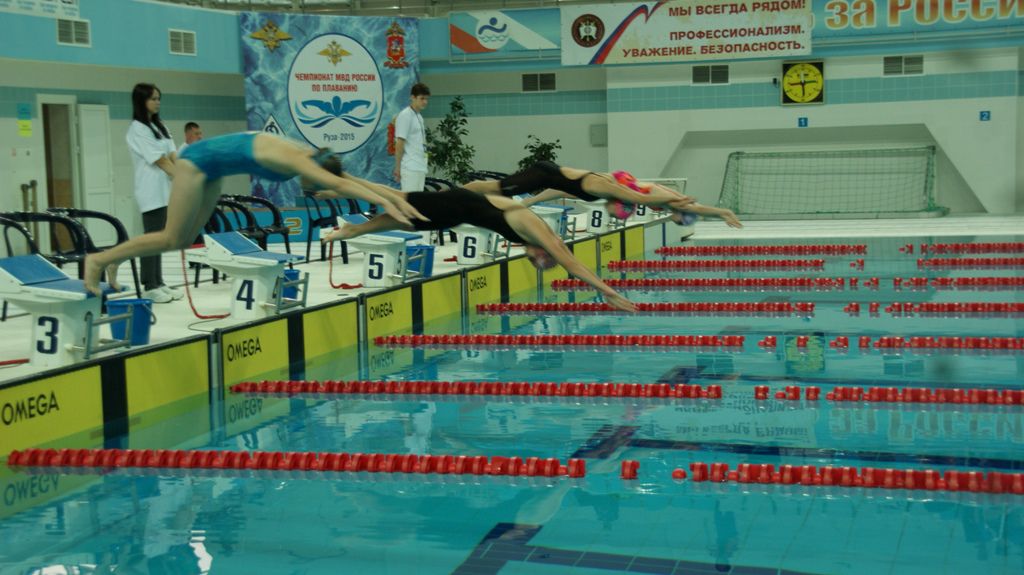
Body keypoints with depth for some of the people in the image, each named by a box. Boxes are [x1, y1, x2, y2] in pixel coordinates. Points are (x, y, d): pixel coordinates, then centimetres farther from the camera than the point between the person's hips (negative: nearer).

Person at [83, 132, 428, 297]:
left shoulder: (311, 159, -6)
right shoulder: (295, 160, -31)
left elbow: (354, 181, -2)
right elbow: (339, 185, -44)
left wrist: (398, 199, -8)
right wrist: (386, 203, -47)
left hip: (211, 169, 9)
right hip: (198, 161, -9)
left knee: (185, 241, 10)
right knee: (172, 239, -6)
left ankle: (114, 259, 21)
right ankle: (100, 259, 6)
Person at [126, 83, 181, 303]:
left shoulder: (159, 126, 15)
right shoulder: (137, 130, -10)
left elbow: (173, 156, 7)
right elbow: (160, 160, -14)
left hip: (164, 190, 8)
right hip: (150, 193, -8)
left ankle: (158, 283, 15)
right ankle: (149, 287, 0)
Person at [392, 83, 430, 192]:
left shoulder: (419, 117, 18)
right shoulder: (405, 116, -9)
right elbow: (399, 143, -13)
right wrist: (397, 167, -16)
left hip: (420, 168, 9)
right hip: (410, 168, -9)